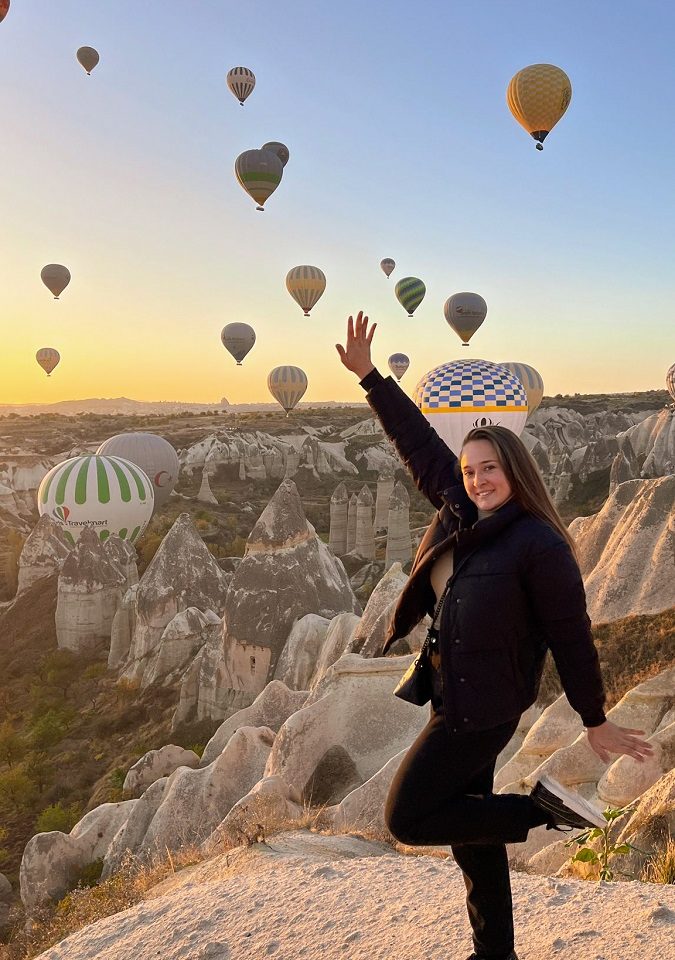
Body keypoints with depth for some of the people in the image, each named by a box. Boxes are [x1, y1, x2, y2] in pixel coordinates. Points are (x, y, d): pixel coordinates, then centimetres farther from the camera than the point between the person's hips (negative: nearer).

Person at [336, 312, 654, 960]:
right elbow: (417, 442, 7)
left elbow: (571, 636, -12)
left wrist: (595, 722, -4)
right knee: (469, 836, 18)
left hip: (481, 708, -8)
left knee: (407, 819, 0)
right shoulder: (460, 512, 1)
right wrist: (369, 377, 7)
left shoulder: (539, 544, -18)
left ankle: (541, 808, 7)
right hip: (454, 698, 8)